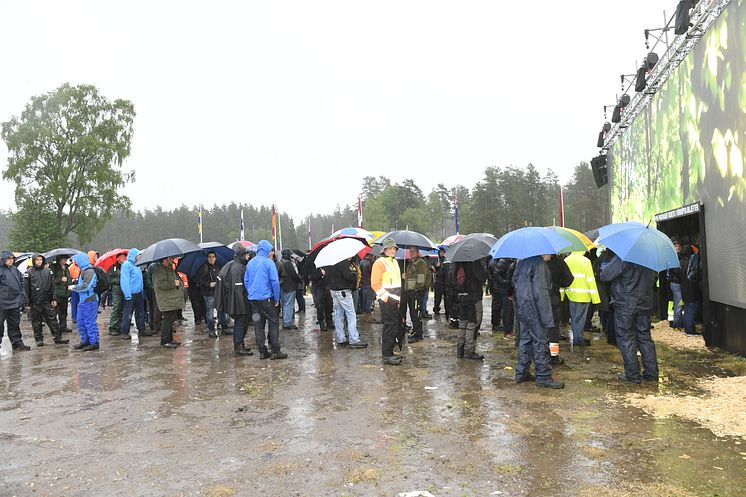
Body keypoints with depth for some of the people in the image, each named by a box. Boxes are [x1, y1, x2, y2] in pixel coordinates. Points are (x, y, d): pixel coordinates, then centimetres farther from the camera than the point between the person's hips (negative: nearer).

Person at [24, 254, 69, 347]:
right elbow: (26, 289, -1)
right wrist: (28, 303, -4)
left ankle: (57, 338, 7)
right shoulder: (29, 272, -1)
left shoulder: (48, 271, 5)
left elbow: (52, 286, 7)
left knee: (52, 320, 2)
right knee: (36, 322, 7)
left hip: (47, 301, 1)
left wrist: (54, 299, 3)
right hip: (34, 302, -1)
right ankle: (39, 339, 17)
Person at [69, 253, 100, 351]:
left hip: (89, 301, -10)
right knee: (81, 322, 16)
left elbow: (86, 286, -22)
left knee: (90, 323, -3)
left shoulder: (89, 271, -16)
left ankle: (94, 343, 5)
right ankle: (85, 341, 28)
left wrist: (74, 288, -9)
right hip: (83, 300, 10)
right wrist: (75, 287, 6)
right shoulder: (83, 270, 14)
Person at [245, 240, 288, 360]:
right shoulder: (269, 262, -9)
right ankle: (275, 351, 1)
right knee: (273, 323, 2)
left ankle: (262, 352, 11)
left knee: (258, 325, 9)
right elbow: (275, 281, -12)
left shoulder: (250, 263, 10)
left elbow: (246, 281, 13)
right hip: (266, 298, -6)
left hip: (253, 299, 6)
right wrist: (276, 298, -4)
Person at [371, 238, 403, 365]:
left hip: (395, 300, 9)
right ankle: (386, 355, -2)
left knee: (396, 325, 12)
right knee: (390, 325, -9)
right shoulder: (380, 262, -10)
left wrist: (398, 297, 17)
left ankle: (389, 352, 22)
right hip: (386, 300, -9)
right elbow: (375, 284, -15)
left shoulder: (395, 262, 18)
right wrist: (386, 296, -18)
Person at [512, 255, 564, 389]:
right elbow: (540, 291, -20)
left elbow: (514, 282, 19)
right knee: (540, 341, -2)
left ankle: (521, 373, 21)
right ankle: (543, 377, 3)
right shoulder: (539, 263, -16)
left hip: (521, 307, 9)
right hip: (533, 309, -9)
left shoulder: (522, 262, 13)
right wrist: (547, 317, -18)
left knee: (525, 340, 15)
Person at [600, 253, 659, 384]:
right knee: (645, 336, 15)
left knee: (626, 338, 2)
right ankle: (652, 372, 18)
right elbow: (654, 278, 20)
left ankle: (632, 374, 4)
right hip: (645, 303, 7)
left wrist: (604, 266, 4)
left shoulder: (622, 257, -19)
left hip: (625, 304, -6)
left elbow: (604, 275, -14)